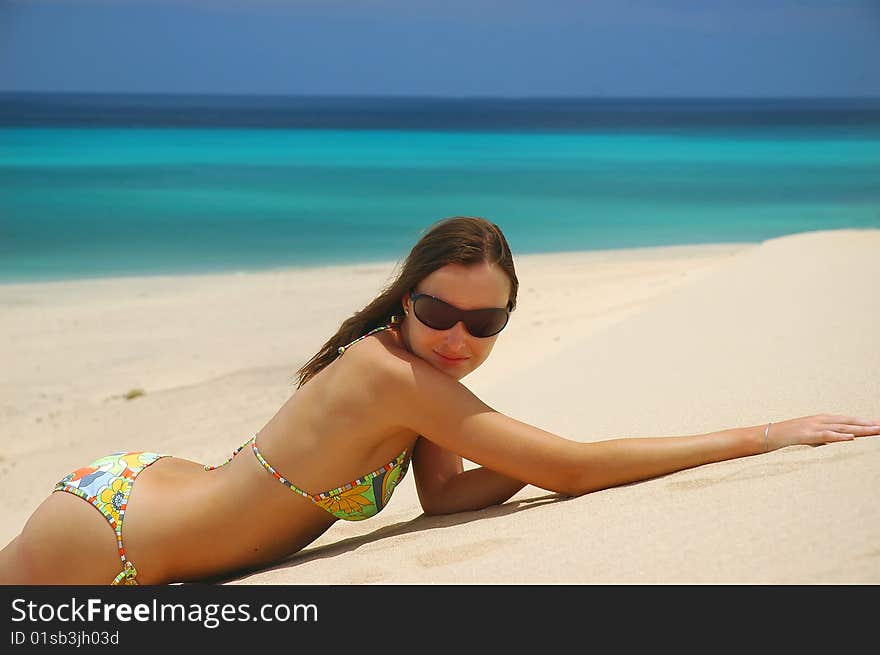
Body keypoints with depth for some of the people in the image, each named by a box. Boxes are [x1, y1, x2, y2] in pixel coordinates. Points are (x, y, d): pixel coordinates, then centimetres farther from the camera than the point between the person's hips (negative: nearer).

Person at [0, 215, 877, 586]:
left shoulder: (413, 366, -4)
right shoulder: (395, 375, -31)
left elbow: (442, 493, -4)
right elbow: (575, 471, -31)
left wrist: (533, 459, -22)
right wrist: (766, 434, -28)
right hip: (105, 533, -8)